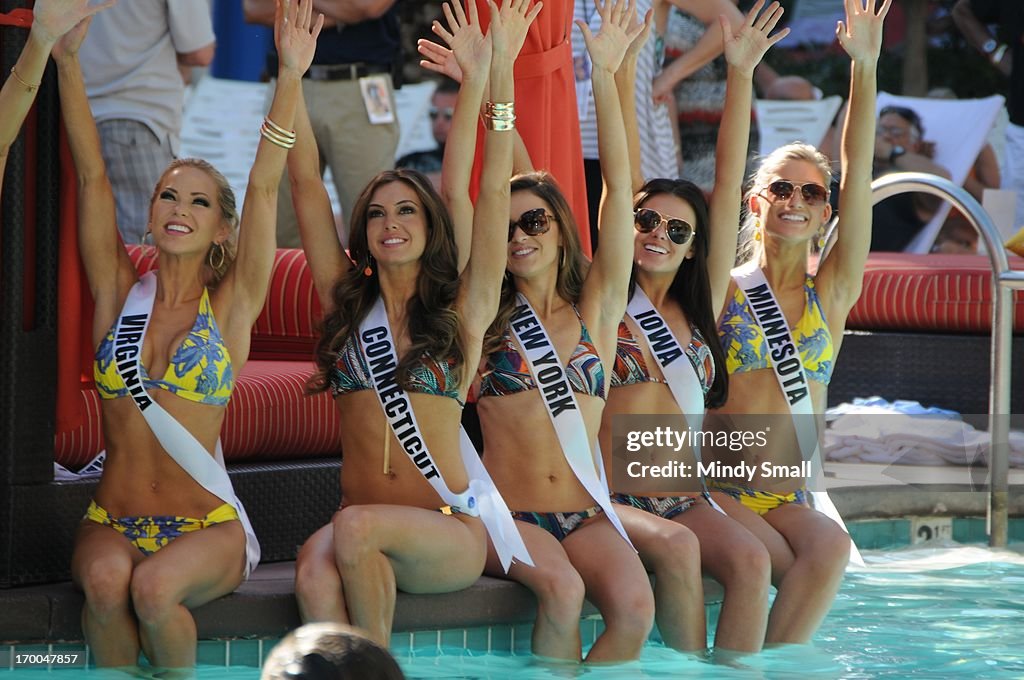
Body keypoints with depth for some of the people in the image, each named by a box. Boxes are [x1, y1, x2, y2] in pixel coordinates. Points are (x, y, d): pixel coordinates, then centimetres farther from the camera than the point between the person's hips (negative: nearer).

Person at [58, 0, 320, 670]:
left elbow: (264, 188, -7)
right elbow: (92, 174, 1)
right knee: (105, 580, -32)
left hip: (210, 528, -2)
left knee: (153, 587, -33)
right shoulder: (121, 293, 9)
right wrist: (67, 59, -8)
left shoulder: (231, 306, 4)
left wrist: (291, 77, -17)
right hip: (112, 521, 2)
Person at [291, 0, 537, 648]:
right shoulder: (348, 302, 15)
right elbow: (306, 185, 10)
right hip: (359, 526, 2)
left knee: (358, 528, -34)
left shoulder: (460, 311, 7)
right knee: (317, 578, -33)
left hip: (450, 534, -2)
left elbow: (489, 191, -1)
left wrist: (494, 74, -8)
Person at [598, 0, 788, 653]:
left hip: (688, 499, 4)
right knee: (674, 549, -32)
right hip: (613, 500, -4)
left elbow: (729, 186, 8)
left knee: (751, 560, -25)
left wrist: (741, 73, 3)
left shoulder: (700, 304, 13)